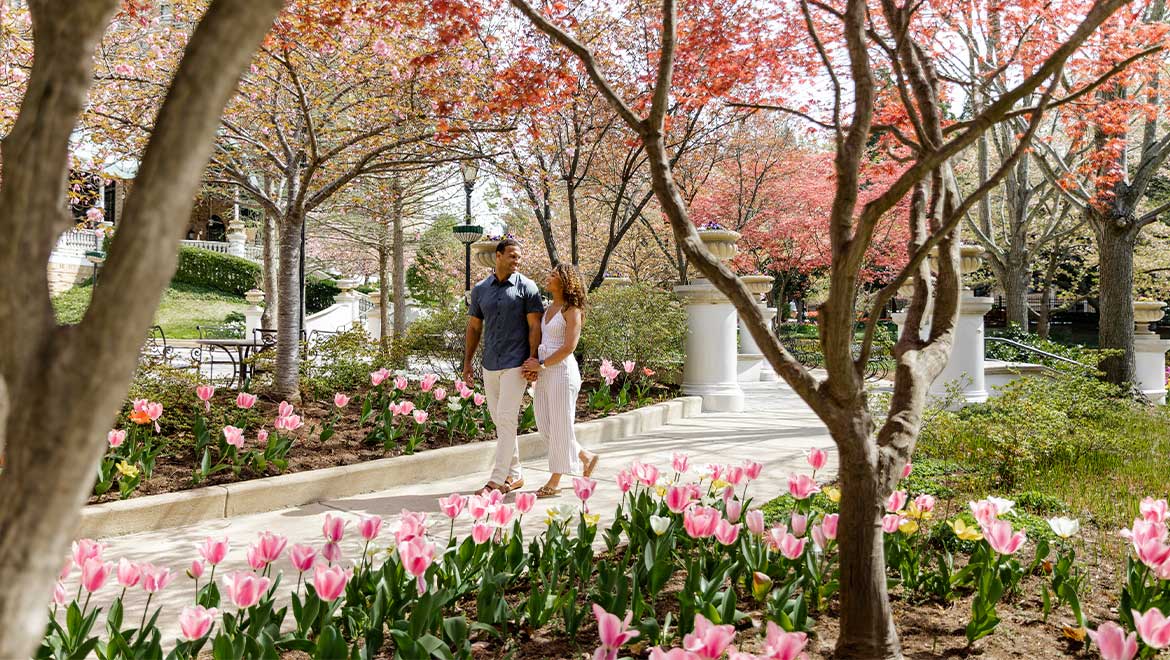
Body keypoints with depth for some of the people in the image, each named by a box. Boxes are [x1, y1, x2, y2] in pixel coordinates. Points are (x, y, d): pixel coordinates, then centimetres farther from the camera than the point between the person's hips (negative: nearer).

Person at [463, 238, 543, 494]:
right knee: (499, 420, 10)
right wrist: (467, 362, 12)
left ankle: (498, 479, -7)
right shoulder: (480, 289, 10)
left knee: (506, 418, -10)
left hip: (515, 365, -5)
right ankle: (514, 475, 21)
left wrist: (532, 359, -15)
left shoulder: (527, 287, -3)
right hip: (490, 365, 6)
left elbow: (535, 326, -6)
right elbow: (474, 326, 15)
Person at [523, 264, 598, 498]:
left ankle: (555, 481, 9)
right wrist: (533, 364, 1)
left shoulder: (571, 311, -9)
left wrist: (541, 365, -13)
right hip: (544, 373, 9)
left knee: (560, 426, 0)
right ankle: (586, 457, 26)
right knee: (545, 425, 9)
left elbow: (569, 346, -16)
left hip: (562, 371, -9)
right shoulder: (549, 308, 14)